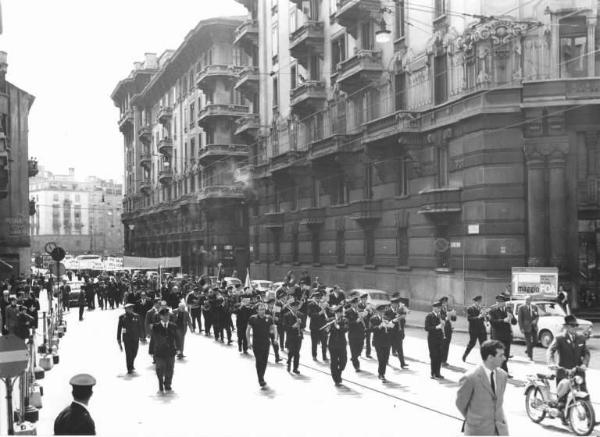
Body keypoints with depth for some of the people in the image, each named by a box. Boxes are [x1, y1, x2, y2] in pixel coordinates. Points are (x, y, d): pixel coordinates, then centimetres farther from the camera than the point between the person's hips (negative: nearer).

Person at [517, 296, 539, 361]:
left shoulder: (534, 307, 8)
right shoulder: (521, 308, -4)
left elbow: (537, 316, 13)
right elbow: (519, 318, -5)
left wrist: (535, 320, -10)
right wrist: (521, 328, -10)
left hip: (534, 327, 4)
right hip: (526, 327, -4)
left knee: (535, 340, 5)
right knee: (528, 342, -2)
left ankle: (528, 350, 31)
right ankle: (530, 356, 5)